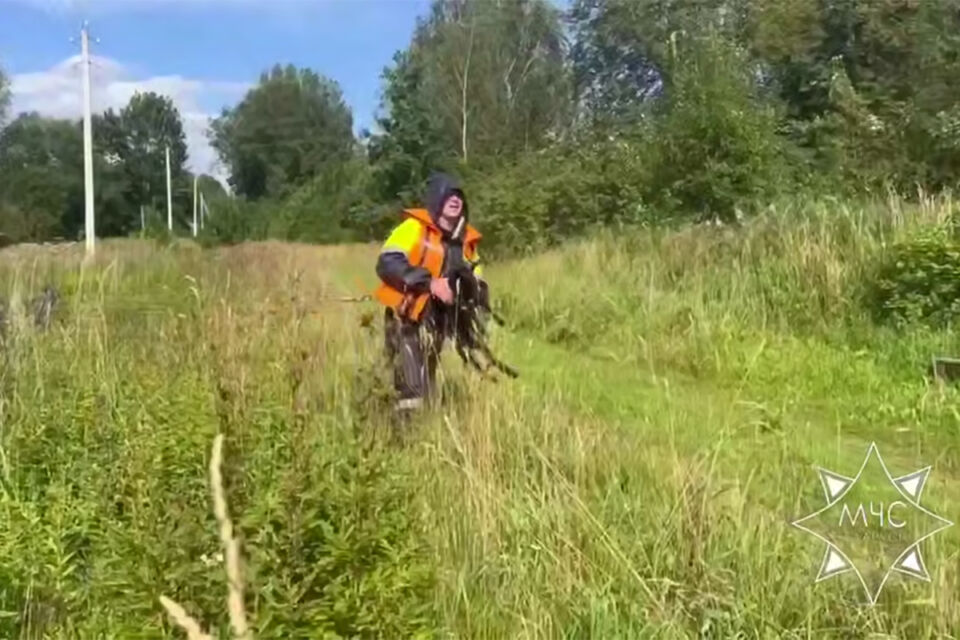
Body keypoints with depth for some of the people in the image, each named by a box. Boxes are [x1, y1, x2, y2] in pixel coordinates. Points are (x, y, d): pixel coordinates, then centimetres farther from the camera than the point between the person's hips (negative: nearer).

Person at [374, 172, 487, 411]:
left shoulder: (466, 239, 10)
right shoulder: (415, 227, -9)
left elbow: (477, 281, 20)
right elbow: (386, 263, -21)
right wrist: (430, 283, -27)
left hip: (434, 322, 7)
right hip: (405, 319, -6)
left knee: (426, 386, 16)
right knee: (411, 390, -14)